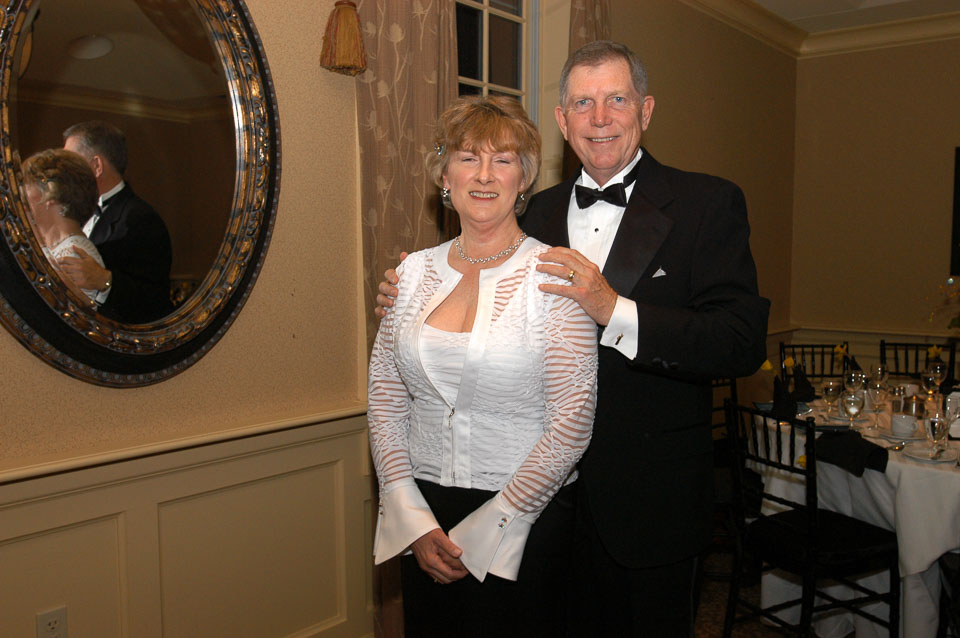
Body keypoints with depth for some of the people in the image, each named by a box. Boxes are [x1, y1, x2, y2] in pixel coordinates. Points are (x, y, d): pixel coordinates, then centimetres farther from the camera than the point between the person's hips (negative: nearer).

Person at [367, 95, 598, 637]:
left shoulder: (553, 274, -11)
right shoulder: (414, 271, 2)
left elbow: (573, 422, -13)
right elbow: (386, 402, 3)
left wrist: (485, 531, -12)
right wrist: (413, 520, -5)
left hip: (526, 519, -3)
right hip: (423, 515, 4)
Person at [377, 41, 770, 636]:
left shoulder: (709, 203, -9)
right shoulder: (542, 211, 7)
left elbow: (744, 343, -19)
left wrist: (615, 309, -30)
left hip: (653, 498, -4)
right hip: (554, 488, 4)